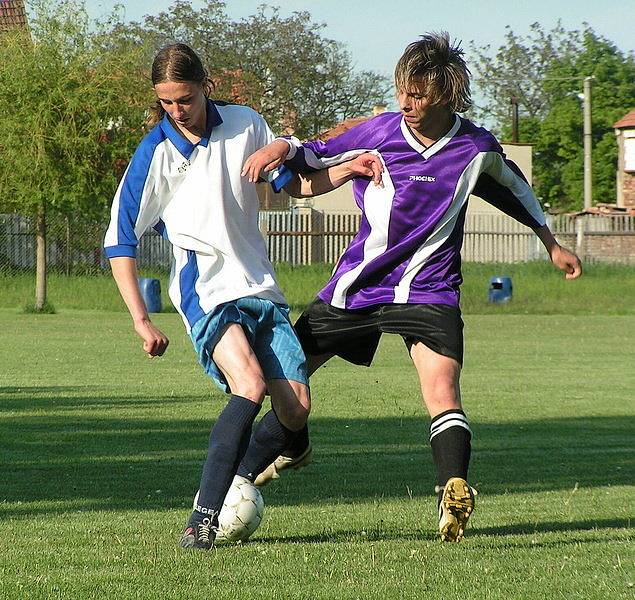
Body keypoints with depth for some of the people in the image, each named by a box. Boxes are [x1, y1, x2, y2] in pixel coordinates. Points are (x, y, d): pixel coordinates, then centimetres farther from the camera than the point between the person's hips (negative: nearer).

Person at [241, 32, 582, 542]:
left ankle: (454, 493, -35)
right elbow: (320, 156, 5)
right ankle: (293, 446, 41)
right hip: (357, 283, 2)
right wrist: (284, 148, -18)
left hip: (429, 287, -2)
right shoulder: (380, 132, -9)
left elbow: (511, 186, 14)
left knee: (441, 383, -27)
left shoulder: (476, 149, -8)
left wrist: (551, 242, 24)